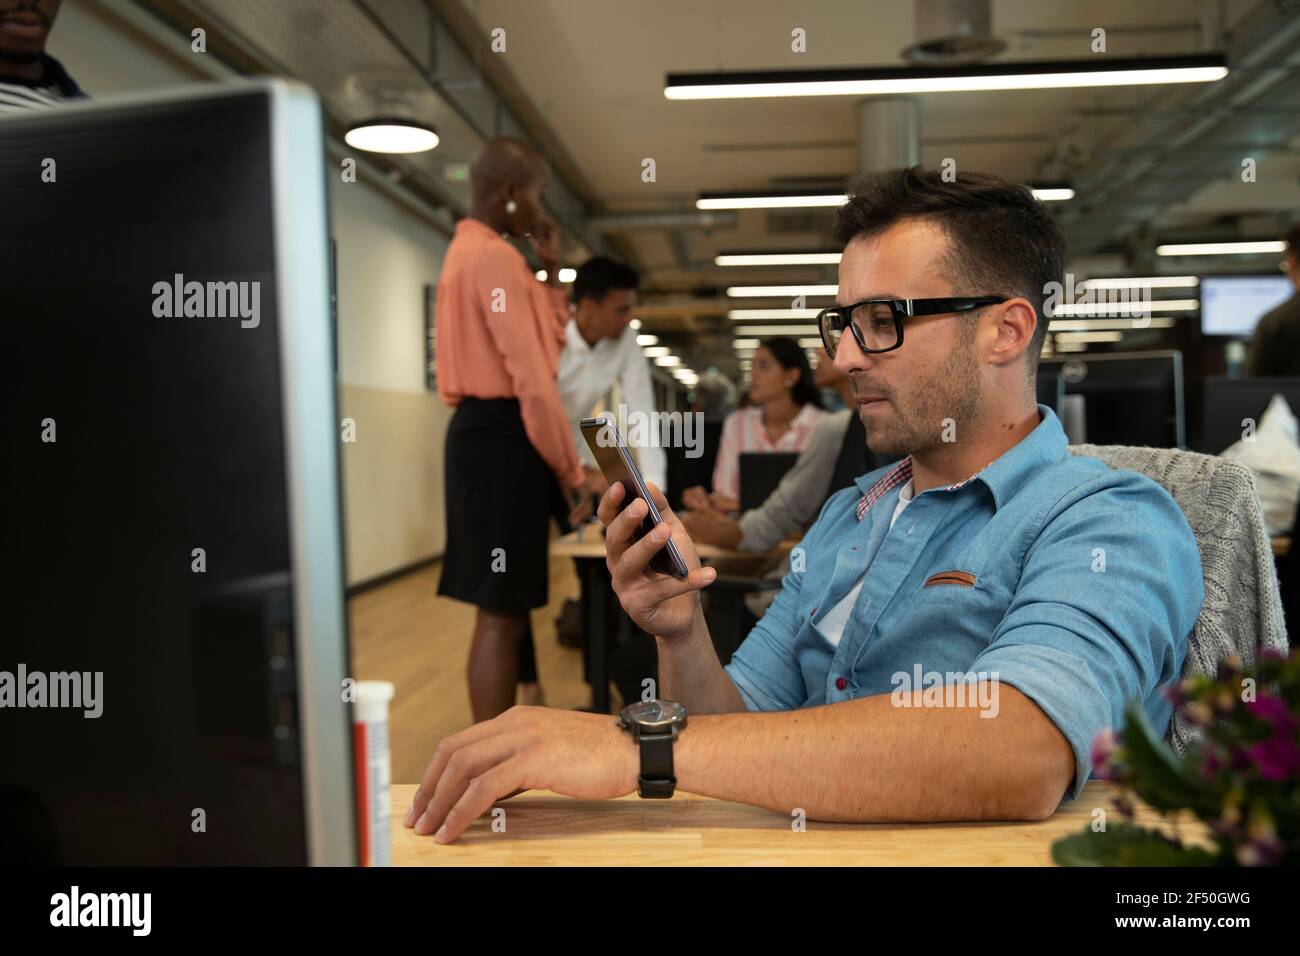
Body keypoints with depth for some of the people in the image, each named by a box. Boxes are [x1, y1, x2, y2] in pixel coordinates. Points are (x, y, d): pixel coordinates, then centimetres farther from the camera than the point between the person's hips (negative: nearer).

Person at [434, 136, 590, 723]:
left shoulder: (468, 251, 21)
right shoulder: (495, 257, -12)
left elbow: (541, 347, 21)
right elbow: (532, 378, -20)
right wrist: (573, 471, -15)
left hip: (484, 434, 11)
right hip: (501, 439, -11)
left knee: (506, 611, 17)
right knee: (501, 615, -6)